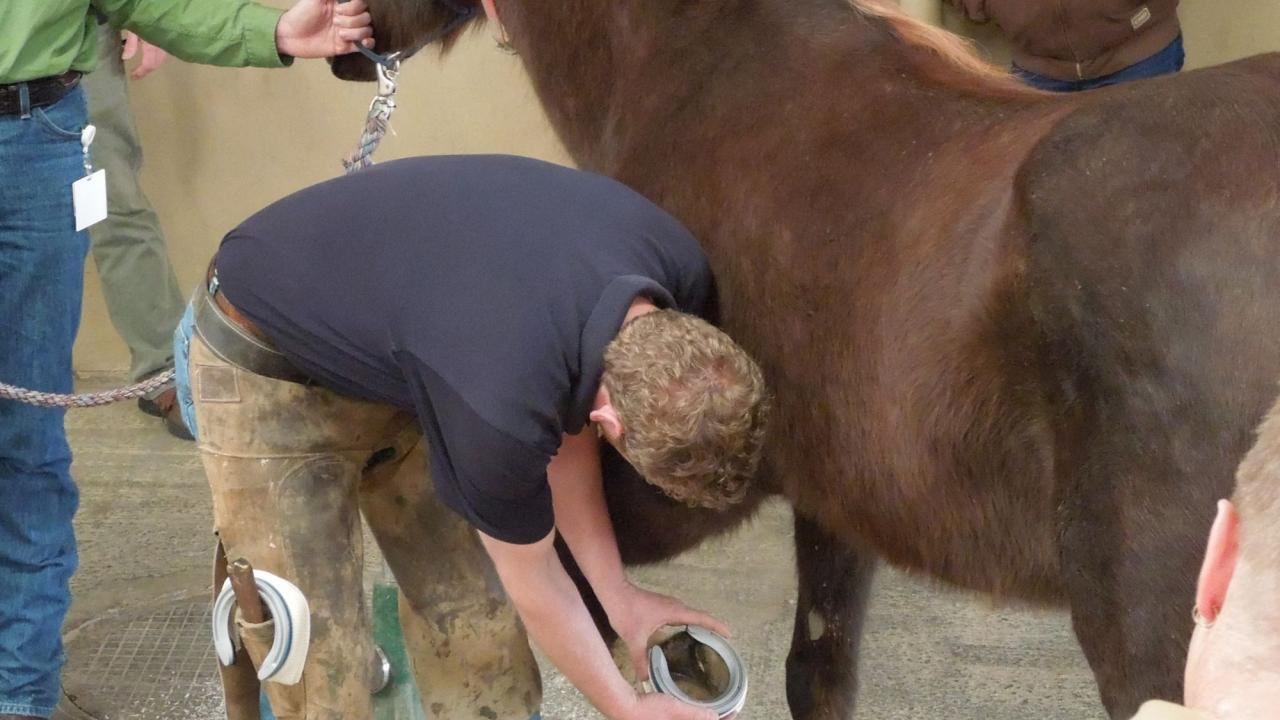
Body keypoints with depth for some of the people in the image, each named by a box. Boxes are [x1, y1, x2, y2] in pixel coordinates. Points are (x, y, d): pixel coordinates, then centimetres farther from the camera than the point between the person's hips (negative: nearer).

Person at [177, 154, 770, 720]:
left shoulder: (673, 271, -20)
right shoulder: (502, 402, -40)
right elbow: (534, 586, -18)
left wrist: (616, 594, 2)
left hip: (405, 354, 7)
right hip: (268, 372, -7)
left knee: (472, 619, 6)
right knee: (316, 668, -9)